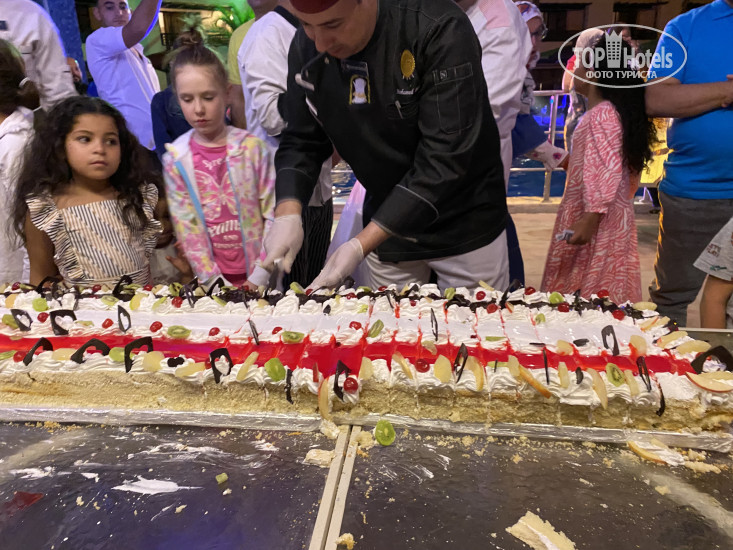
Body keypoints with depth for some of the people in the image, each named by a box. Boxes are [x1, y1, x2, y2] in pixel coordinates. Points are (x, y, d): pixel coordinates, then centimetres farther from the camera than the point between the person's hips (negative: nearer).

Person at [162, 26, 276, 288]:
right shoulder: (175, 160, -2)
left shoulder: (252, 147, -5)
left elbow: (273, 215, -5)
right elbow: (186, 230, -3)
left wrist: (259, 277, -10)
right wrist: (215, 284, -11)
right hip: (212, 280, 1)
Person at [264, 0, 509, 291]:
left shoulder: (440, 30, -24)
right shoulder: (306, 48, -7)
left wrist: (361, 245, -29)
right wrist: (288, 212, -19)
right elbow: (302, 142, 0)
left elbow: (444, 158, -28)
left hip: (465, 225, -3)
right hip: (384, 226, 4)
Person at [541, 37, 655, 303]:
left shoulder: (601, 114, -18)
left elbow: (607, 170, -25)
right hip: (614, 215, 10)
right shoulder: (618, 111, 14)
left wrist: (591, 216, -25)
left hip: (598, 221, -10)